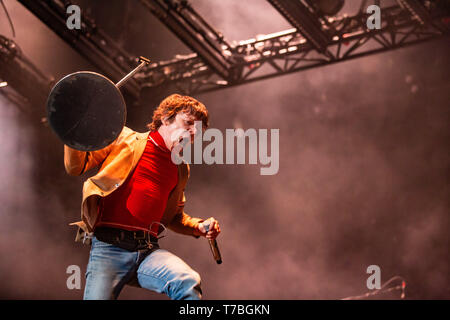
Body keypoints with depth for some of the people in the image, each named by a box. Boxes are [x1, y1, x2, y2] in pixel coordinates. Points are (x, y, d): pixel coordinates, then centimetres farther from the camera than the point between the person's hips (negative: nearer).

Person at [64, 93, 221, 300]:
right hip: (109, 246, -3)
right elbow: (76, 167, 7)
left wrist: (198, 227, 14)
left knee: (188, 283, -27)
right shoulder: (125, 139, 11)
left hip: (148, 250, 3)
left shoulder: (181, 168, 24)